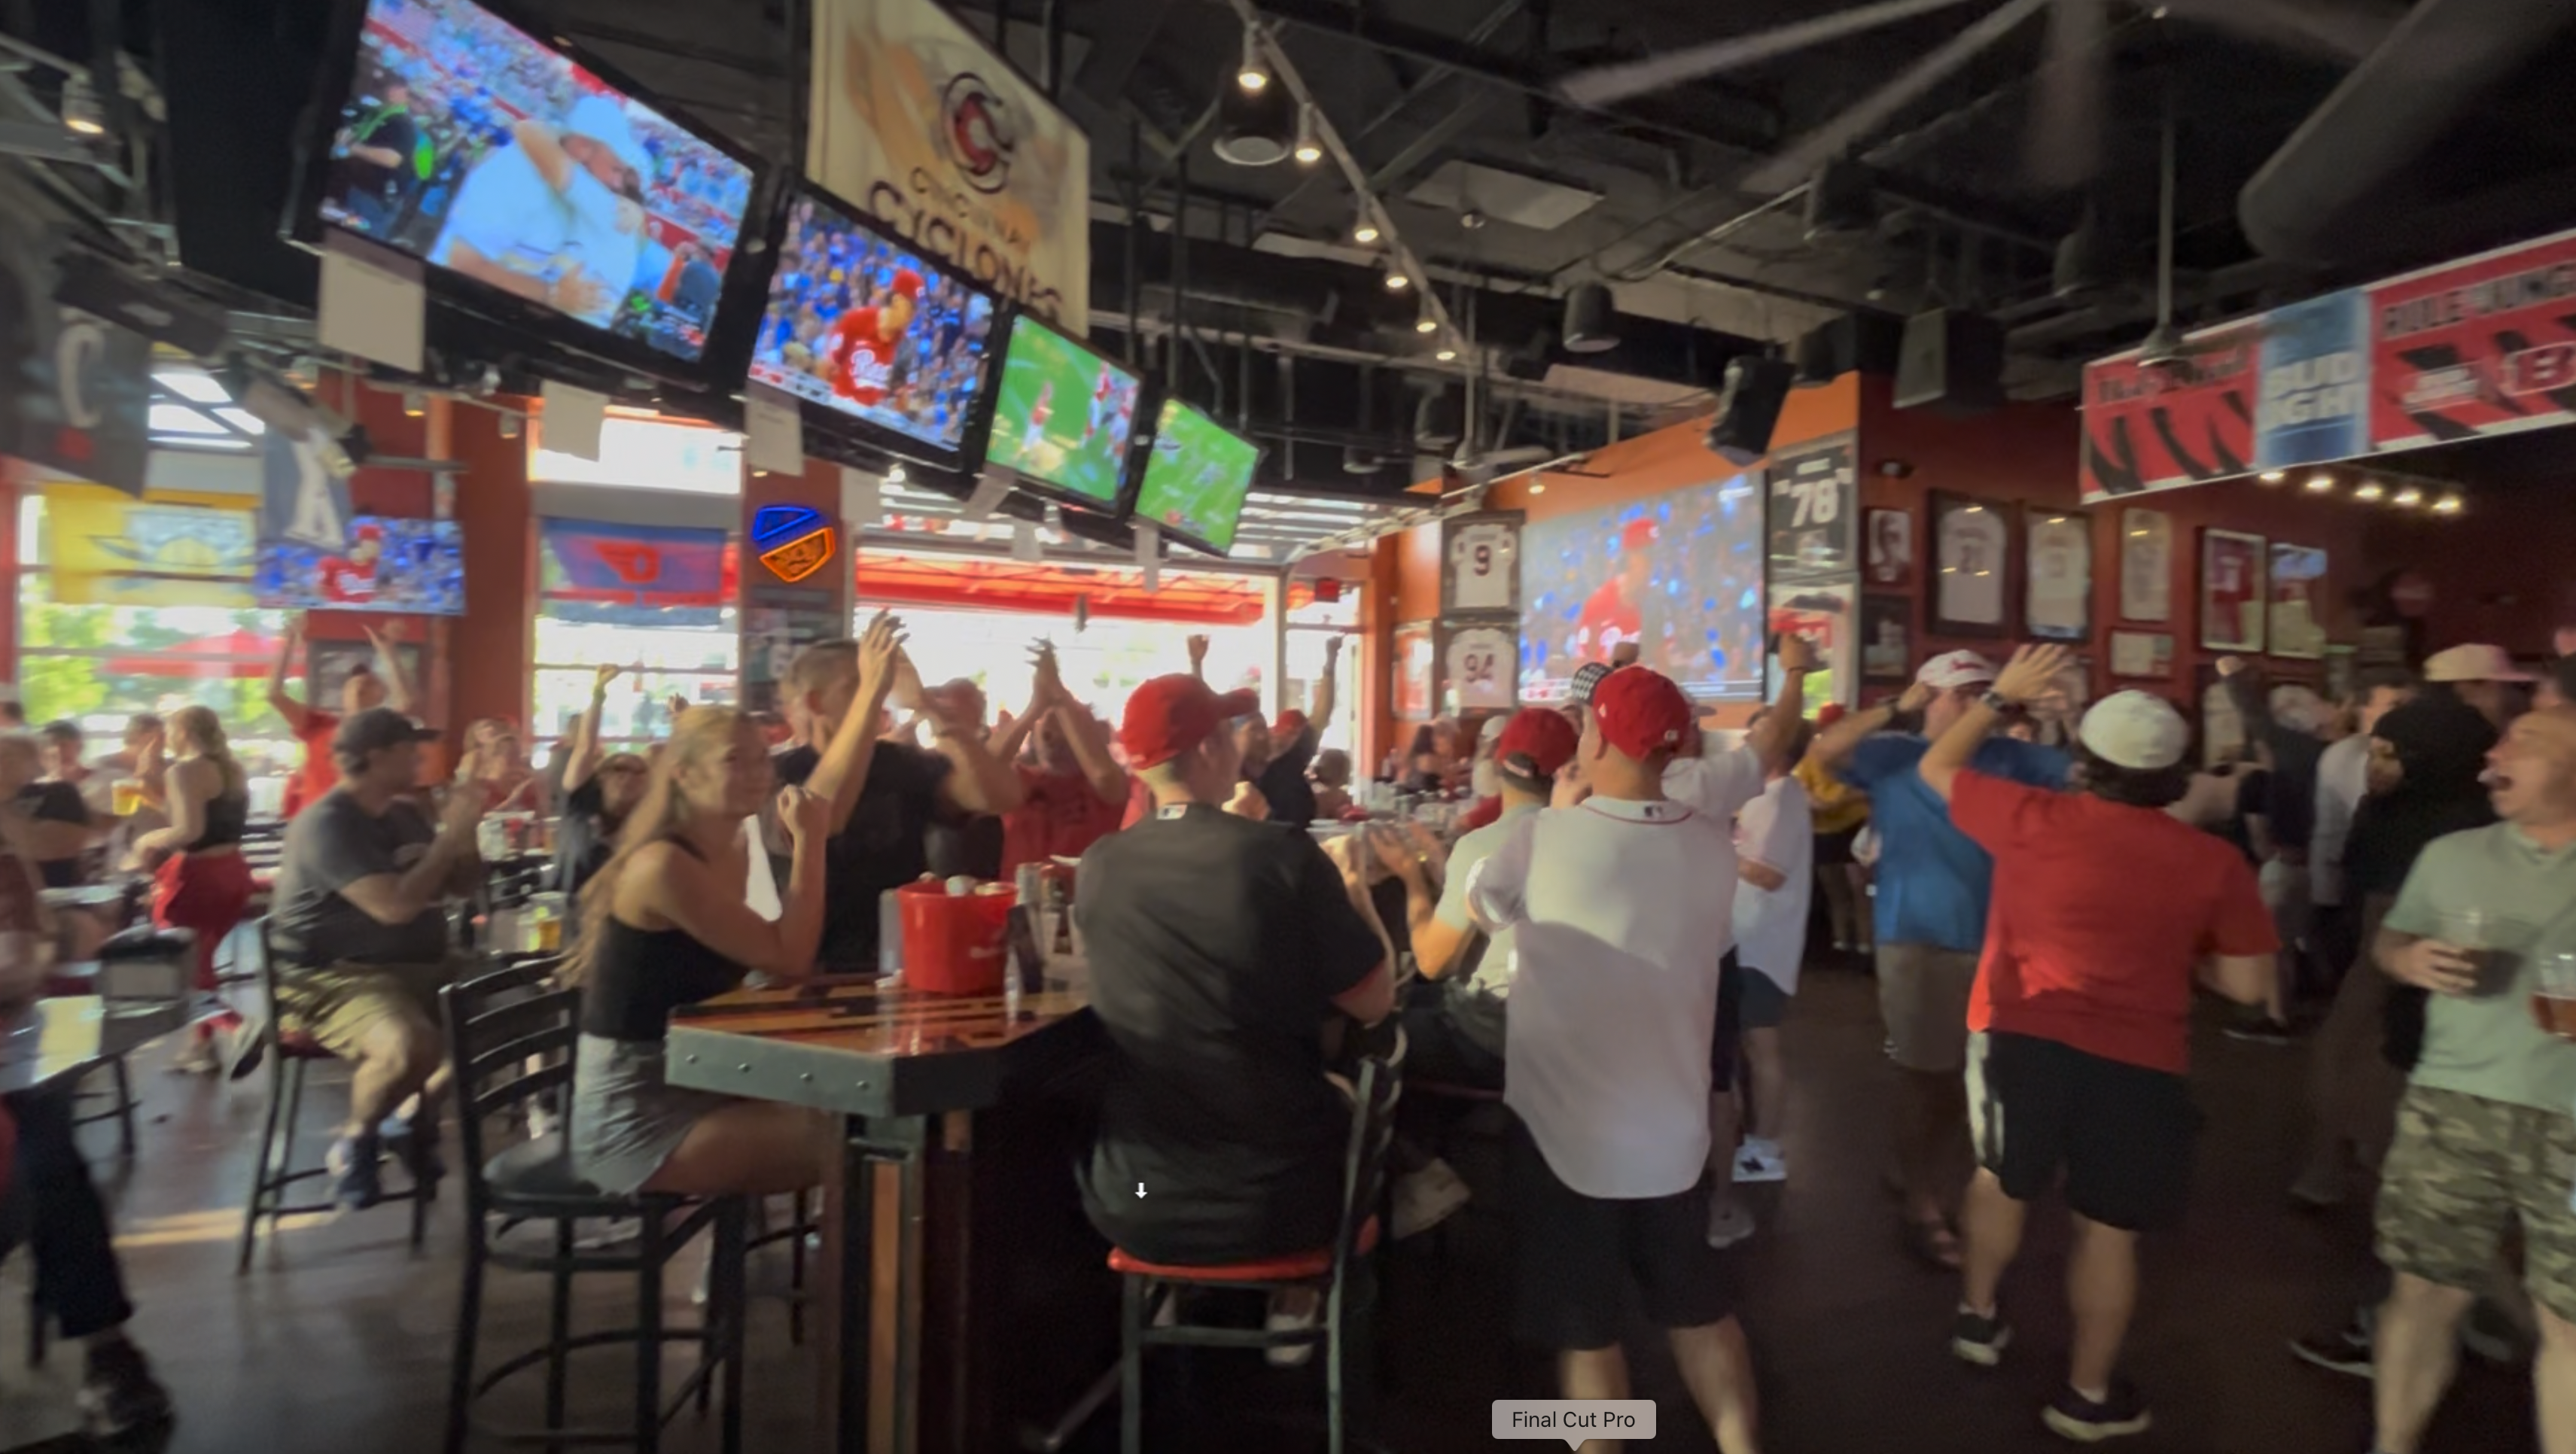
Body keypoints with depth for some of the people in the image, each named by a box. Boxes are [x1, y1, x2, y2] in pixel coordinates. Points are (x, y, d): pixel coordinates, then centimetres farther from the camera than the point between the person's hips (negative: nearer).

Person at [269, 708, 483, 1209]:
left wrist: (464, 825, -2)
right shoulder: (327, 824, -15)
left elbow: (463, 886, 14)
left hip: (418, 966, 9)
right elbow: (396, 906, -27)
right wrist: (452, 833, -20)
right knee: (410, 1048, -36)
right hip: (334, 976, -8)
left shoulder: (406, 813, 10)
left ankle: (422, 1119, 13)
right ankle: (356, 1140, -3)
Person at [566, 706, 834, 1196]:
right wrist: (807, 839, -19)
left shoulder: (737, 854, 7)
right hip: (632, 1120, -8)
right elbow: (789, 960, -22)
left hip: (692, 1090, 8)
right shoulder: (662, 865, -20)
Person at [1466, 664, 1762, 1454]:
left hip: (1563, 1128, -4)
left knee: (1585, 1327, 15)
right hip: (1675, 1127, 4)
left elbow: (1480, 910, 0)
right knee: (1700, 1310, 24)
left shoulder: (1538, 836, -19)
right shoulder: (1715, 846, -7)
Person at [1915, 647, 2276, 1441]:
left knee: (2003, 1179, 25)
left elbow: (1936, 768, 9)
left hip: (2017, 1035, 1)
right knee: (2109, 1226, 13)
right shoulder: (2214, 861, -7)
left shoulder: (2032, 819, -7)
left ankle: (1978, 1315, 40)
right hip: (2137, 1060, 0)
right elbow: (2248, 986, -3)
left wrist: (2000, 696, 16)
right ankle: (2089, 1393, 27)